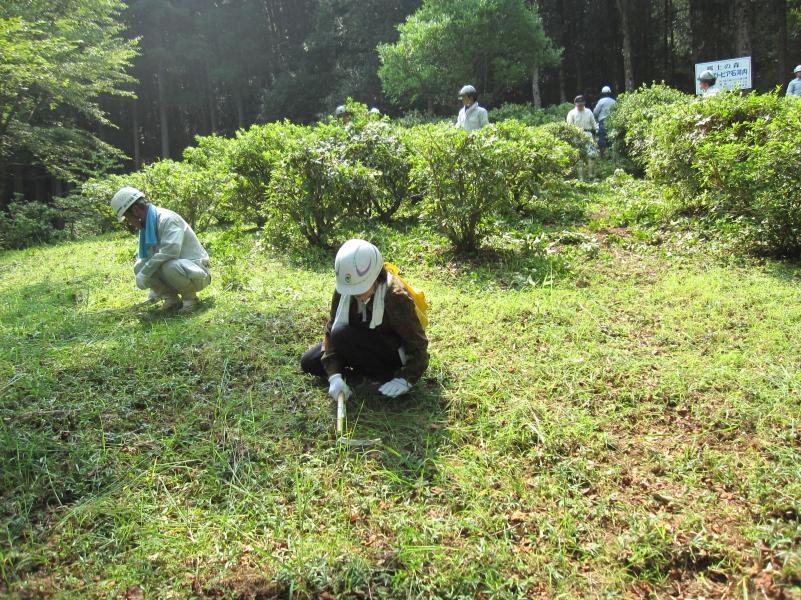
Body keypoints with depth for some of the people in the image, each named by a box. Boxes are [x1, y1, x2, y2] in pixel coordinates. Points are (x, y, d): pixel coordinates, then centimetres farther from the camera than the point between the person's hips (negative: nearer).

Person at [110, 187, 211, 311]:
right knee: (139, 267, -9)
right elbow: (148, 258, 16)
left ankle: (190, 297, -10)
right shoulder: (145, 227, 7)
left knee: (169, 266, -37)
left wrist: (144, 274, -29)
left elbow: (170, 250, -35)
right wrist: (156, 288, 13)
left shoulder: (167, 219, -20)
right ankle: (171, 298, 2)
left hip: (198, 273, -8)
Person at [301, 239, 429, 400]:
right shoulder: (344, 290, -16)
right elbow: (330, 331, -14)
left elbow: (418, 344, -23)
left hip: (394, 355, -6)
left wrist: (405, 379, -35)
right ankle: (366, 369, 1)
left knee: (342, 335, -30)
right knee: (308, 363, -4)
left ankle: (386, 375, -13)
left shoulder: (396, 297, -30)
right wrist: (334, 375, -26)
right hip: (364, 346, 6)